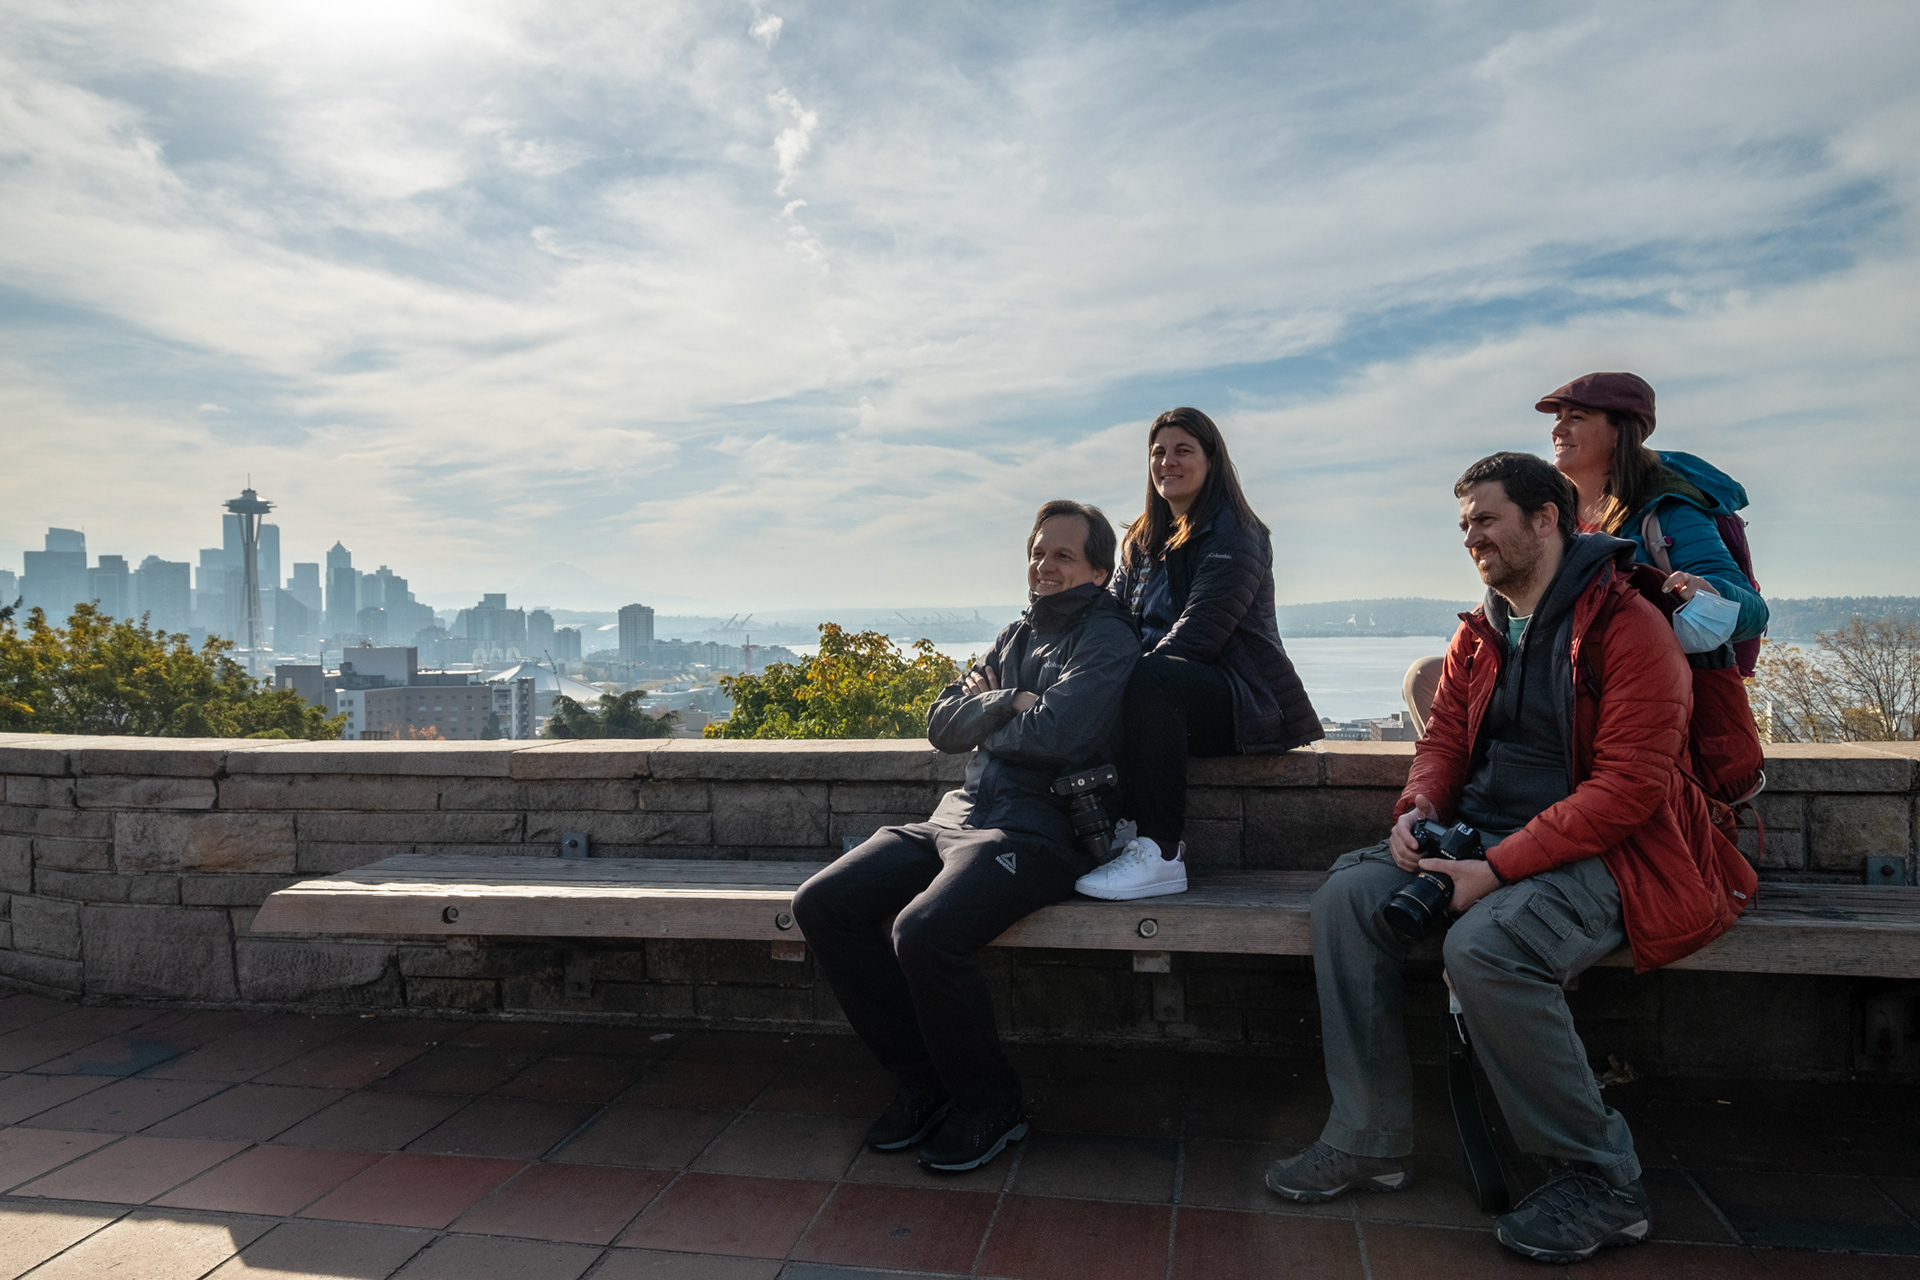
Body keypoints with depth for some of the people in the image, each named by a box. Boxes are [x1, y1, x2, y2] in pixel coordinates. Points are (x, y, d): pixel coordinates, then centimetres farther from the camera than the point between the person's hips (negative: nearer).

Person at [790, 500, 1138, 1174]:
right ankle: (925, 1082, 6)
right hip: (959, 815, 8)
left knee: (925, 931, -32)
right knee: (822, 905, -7)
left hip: (1038, 832, -8)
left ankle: (991, 1105, -5)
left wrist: (983, 719, 1)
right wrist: (1006, 703, -3)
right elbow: (942, 725, 15)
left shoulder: (1108, 638, -1)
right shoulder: (1016, 637, 22)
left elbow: (1056, 733, -18)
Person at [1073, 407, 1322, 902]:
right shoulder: (1144, 541, 19)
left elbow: (1198, 633, -18)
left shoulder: (1235, 533, -5)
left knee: (1149, 680, -35)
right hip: (1166, 697, 7)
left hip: (1244, 700, -6)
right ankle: (1116, 830, -20)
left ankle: (1161, 853, -33)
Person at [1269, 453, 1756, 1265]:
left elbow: (1628, 786, -18)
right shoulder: (1479, 634, 16)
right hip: (1482, 838, 8)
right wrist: (1419, 807, -6)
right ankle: (1369, 1141, -5)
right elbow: (1445, 737, 18)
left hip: (1600, 854, -7)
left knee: (1483, 945, -35)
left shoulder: (1628, 626, -10)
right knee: (1346, 896, -15)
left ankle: (1601, 1179, -11)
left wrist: (1500, 867, -24)